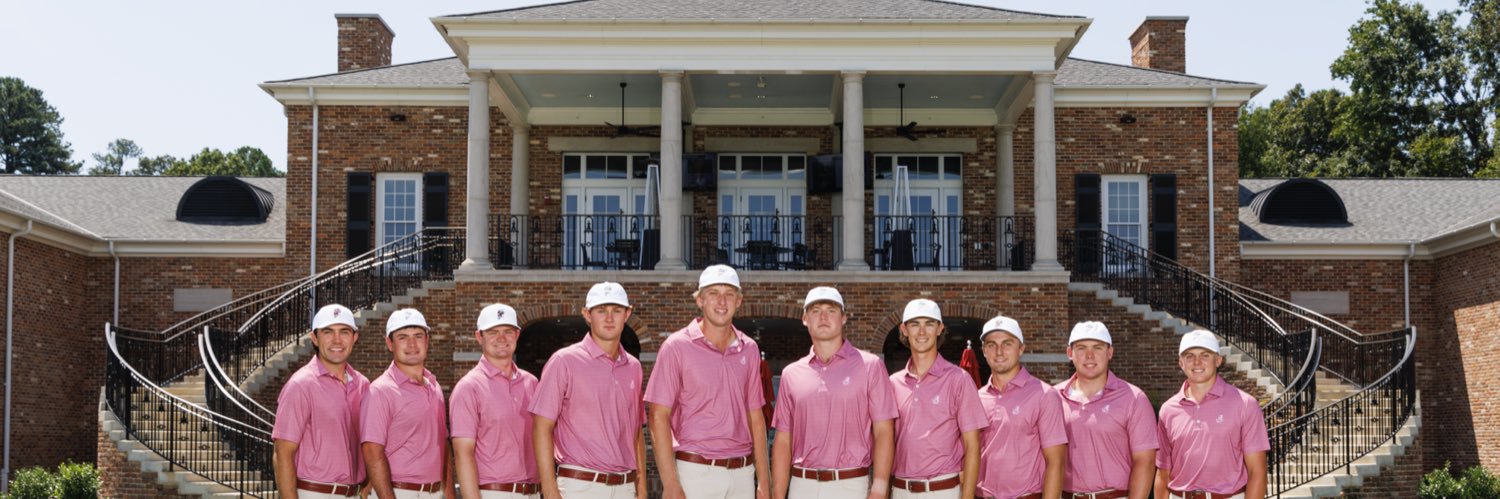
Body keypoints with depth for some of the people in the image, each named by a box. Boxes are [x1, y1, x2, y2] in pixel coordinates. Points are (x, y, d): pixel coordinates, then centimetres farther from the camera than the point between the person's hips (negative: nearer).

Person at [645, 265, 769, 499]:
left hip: (742, 474, 4)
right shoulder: (677, 347, -4)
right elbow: (659, 417, -7)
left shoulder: (749, 350, 10)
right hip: (695, 471, -4)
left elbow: (755, 416, 13)